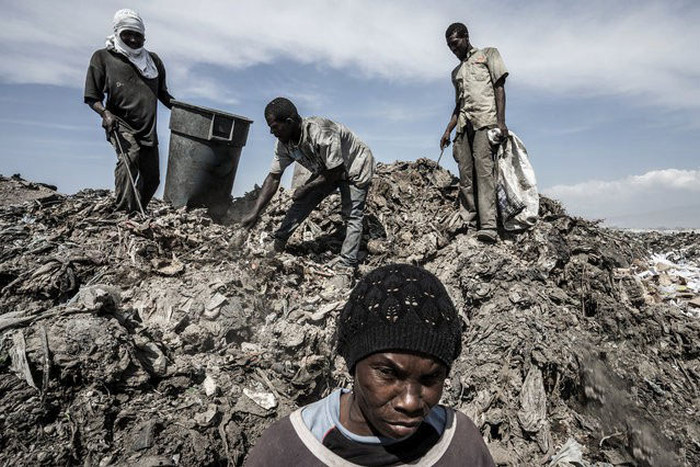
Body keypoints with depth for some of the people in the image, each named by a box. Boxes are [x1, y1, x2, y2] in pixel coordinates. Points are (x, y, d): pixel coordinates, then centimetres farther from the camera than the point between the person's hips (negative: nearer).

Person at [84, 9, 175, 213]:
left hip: (148, 128, 5)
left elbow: (162, 94, 24)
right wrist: (105, 112, -18)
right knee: (130, 155, -33)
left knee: (151, 177, 4)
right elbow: (92, 98, 3)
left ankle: (138, 212, 24)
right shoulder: (103, 57, 7)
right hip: (120, 124, -5)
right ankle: (124, 211, -34)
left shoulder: (153, 60, 18)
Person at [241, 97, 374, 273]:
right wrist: (255, 211, -18)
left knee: (352, 216, -14)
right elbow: (273, 177, -12)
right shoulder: (284, 144, -15)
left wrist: (307, 188, -20)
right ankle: (277, 244, 7)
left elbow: (336, 172, -30)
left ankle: (346, 267, -14)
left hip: (356, 166, -6)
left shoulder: (321, 133, -39)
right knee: (302, 201, -3)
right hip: (327, 169, 7)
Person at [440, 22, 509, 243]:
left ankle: (488, 227, -27)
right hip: (464, 125, 6)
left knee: (484, 169, -20)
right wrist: (448, 131, 15)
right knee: (465, 175, -6)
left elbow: (499, 87, 3)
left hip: (485, 119, -6)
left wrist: (501, 121, -11)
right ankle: (468, 224, -8)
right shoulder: (456, 72, 31)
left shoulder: (488, 54, 16)